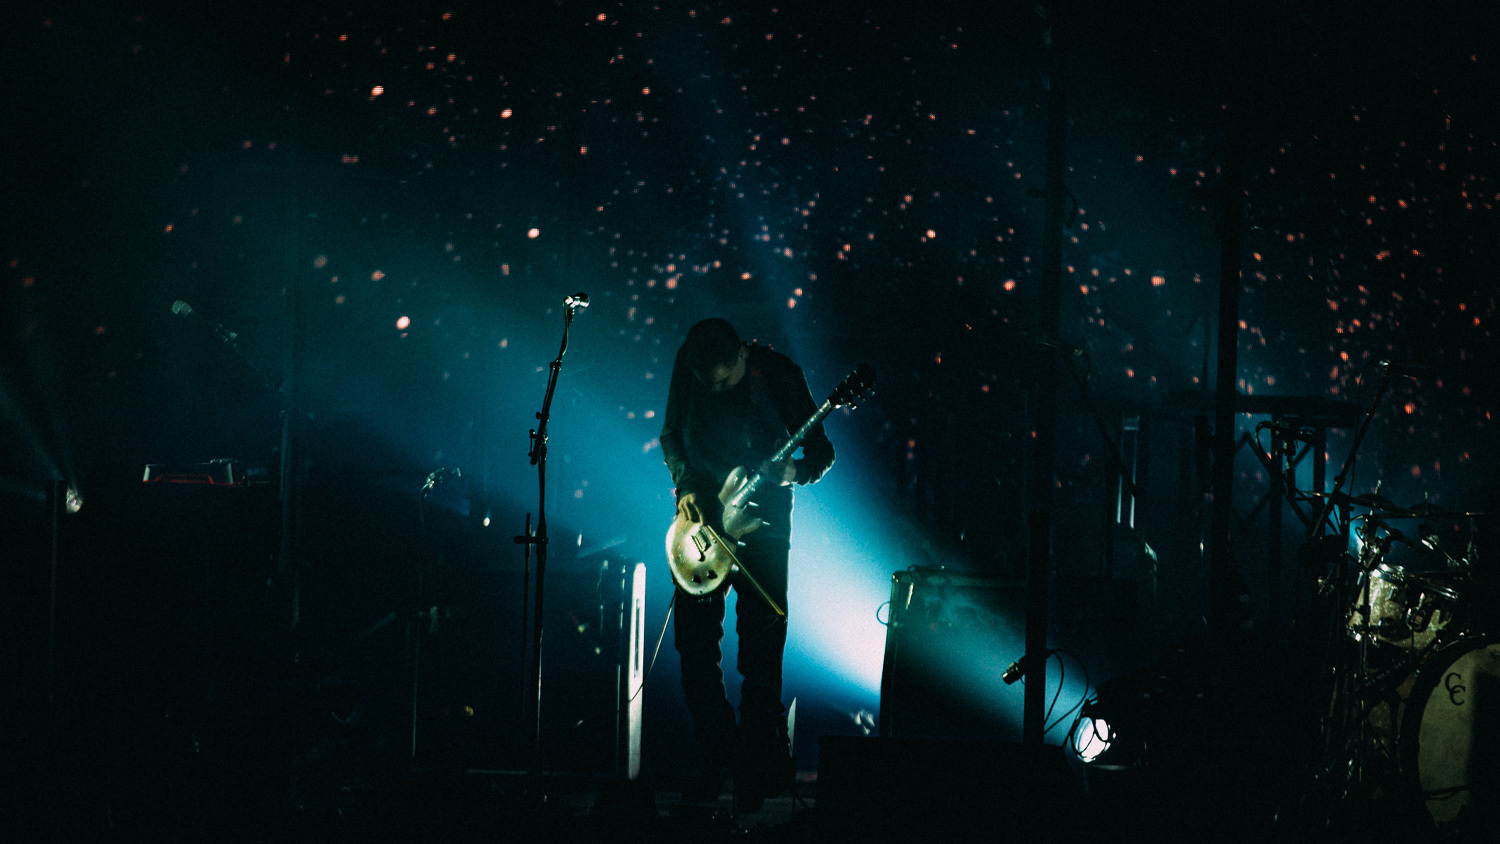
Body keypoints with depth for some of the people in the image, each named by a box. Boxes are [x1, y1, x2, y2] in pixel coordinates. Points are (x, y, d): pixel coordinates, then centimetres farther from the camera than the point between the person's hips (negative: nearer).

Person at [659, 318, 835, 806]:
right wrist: (684, 485, -4)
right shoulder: (688, 370, -3)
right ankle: (717, 761, 16)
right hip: (702, 517, 3)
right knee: (694, 645, 2)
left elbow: (821, 452, -5)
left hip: (761, 524, -3)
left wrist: (794, 471, -26)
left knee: (760, 655, -5)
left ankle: (757, 770, 7)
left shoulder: (779, 375, -11)